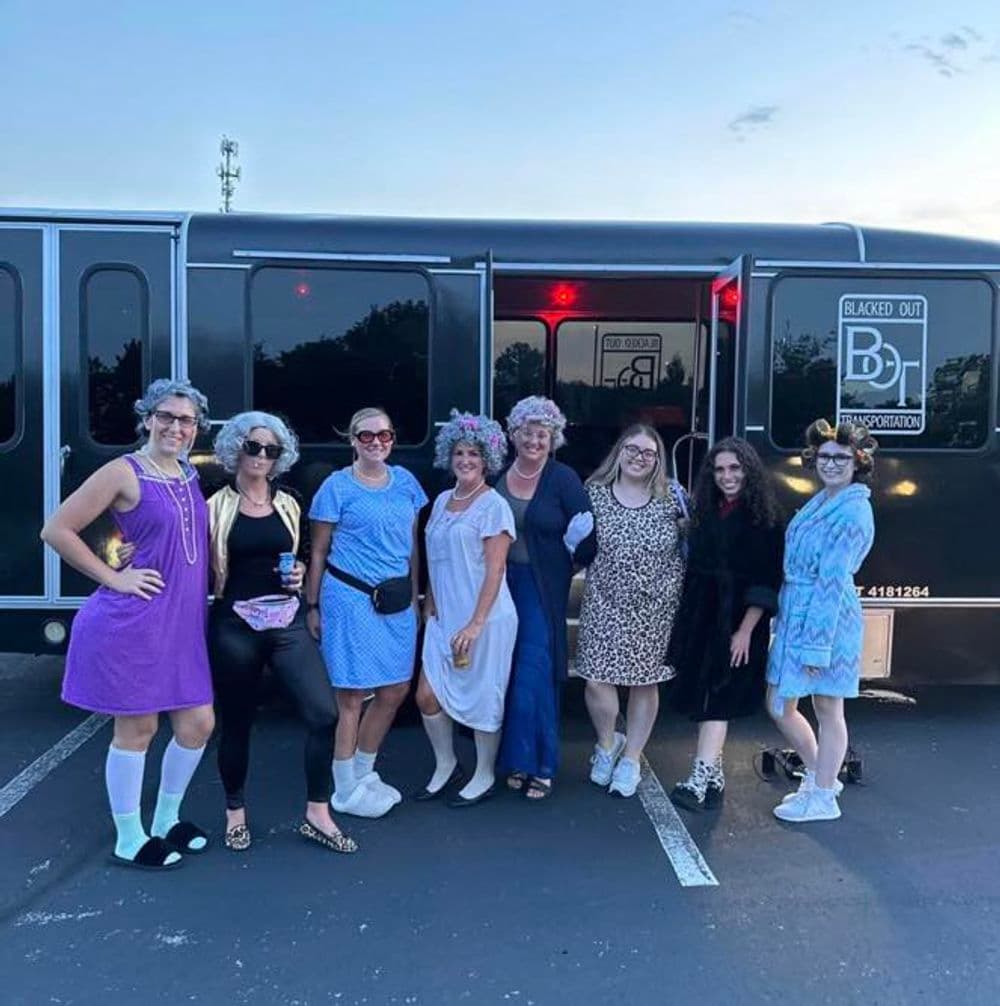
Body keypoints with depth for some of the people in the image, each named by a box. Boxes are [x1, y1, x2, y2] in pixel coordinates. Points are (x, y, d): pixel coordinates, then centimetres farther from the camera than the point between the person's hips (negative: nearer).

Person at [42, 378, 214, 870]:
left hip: (184, 622, 7)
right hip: (132, 621, -7)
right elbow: (56, 530, -11)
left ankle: (166, 819, 32)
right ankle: (129, 840, 23)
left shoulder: (189, 474, 11)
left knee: (198, 723, 10)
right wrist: (114, 578, -12)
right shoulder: (124, 472, -10)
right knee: (137, 728, 4)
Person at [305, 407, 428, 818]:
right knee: (352, 696, 2)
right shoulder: (337, 486, -5)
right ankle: (346, 792, 19)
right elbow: (318, 552, -1)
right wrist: (313, 606, -1)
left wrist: (414, 596, 15)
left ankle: (363, 773, 32)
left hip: (396, 600, 6)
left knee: (394, 690, 11)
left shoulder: (405, 481, 9)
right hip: (351, 599, -5)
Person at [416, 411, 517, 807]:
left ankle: (484, 777, 25)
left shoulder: (494, 504, -9)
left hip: (485, 619, -6)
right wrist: (429, 608, 12)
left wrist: (476, 623, -18)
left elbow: (495, 568, -14)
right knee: (427, 696, 5)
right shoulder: (442, 500, 11)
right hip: (443, 617, 6)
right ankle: (445, 765, 28)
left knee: (483, 698, 6)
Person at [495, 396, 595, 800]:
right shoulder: (498, 476, 3)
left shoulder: (563, 479, -6)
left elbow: (586, 535, -6)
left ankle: (539, 764, 12)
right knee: (504, 673, 8)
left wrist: (580, 543, -26)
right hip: (500, 583, 4)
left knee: (534, 675, -3)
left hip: (542, 588, -3)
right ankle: (515, 758, 24)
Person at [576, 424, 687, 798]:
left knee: (646, 682, 10)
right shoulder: (595, 493, -1)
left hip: (656, 609, 1)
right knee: (597, 679, -4)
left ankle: (631, 758, 29)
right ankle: (607, 742, 26)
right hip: (605, 604, 0)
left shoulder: (672, 497, -2)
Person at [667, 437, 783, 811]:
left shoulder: (764, 519, -8)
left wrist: (745, 630, -17)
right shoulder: (705, 513, 9)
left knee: (717, 700, -10)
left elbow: (767, 582, -11)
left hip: (738, 621, -6)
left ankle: (699, 780, -12)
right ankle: (714, 773, 20)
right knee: (702, 697, 8)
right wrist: (685, 621, 7)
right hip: (701, 618, 6)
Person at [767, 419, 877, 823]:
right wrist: (782, 619, 17)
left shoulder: (853, 512, -16)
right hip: (796, 615, 9)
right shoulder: (821, 500, 11)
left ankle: (823, 796, 23)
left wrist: (817, 645, -20)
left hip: (827, 618, -9)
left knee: (827, 709, 7)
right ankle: (819, 776, 35)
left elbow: (832, 581, -20)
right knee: (779, 706, 15)